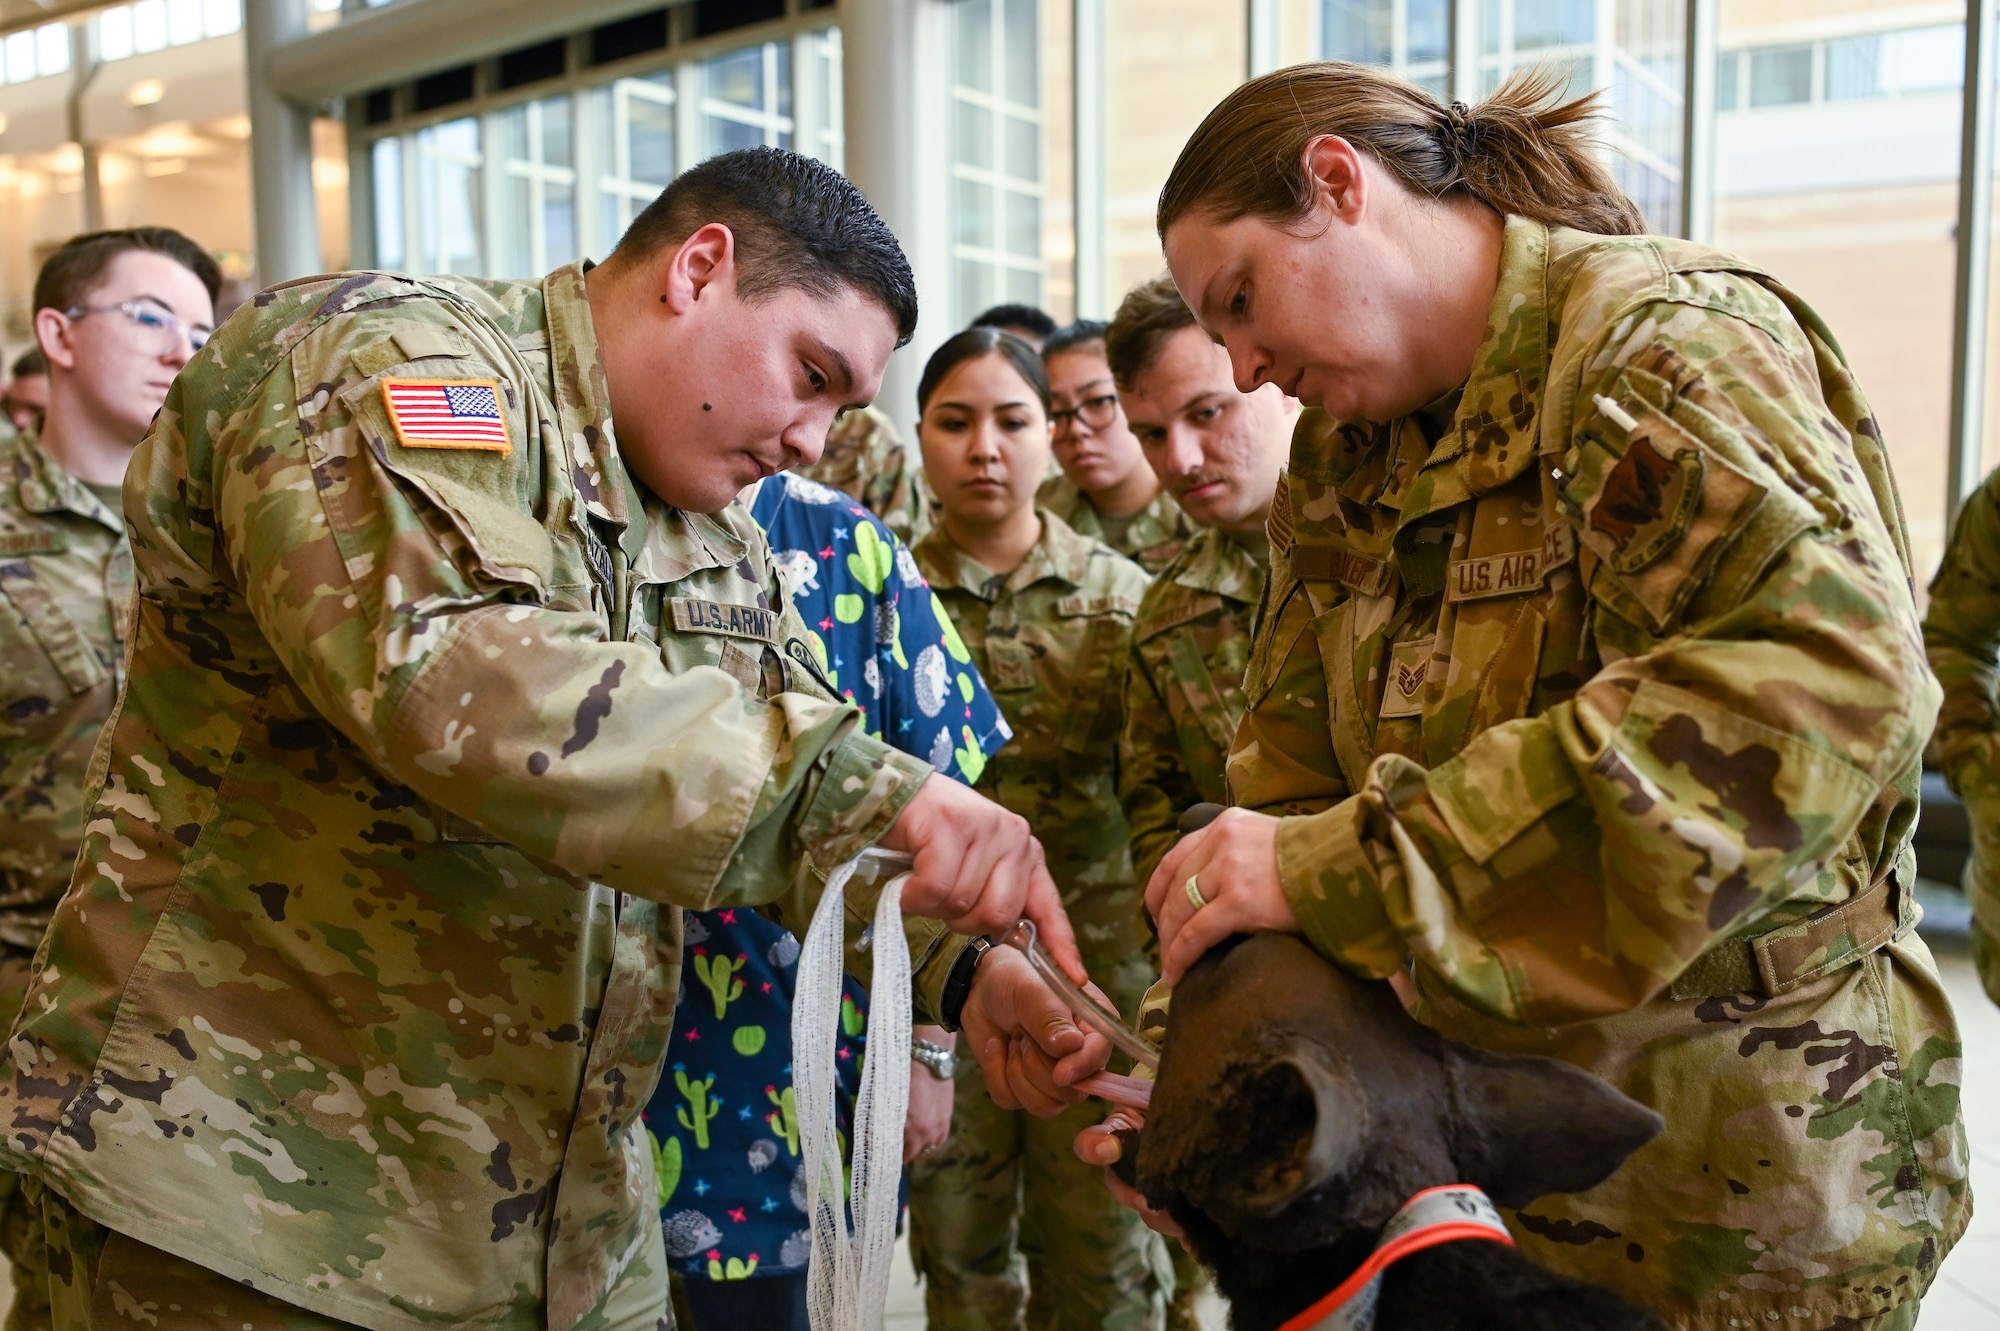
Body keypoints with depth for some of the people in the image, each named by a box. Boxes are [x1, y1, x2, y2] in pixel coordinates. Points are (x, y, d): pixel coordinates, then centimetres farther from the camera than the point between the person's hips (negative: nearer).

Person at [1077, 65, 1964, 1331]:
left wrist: (1341, 867, -34)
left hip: (1739, 1172, -6)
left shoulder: (1664, 340, -17)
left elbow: (1825, 678, -35)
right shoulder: (1341, 466, 6)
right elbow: (1286, 789, 1)